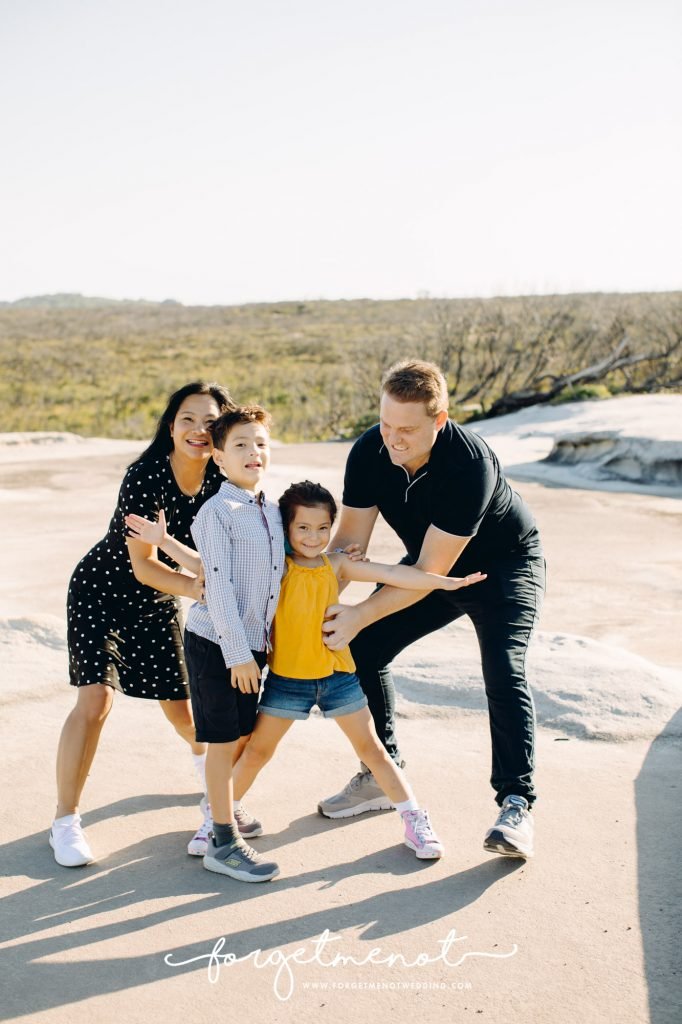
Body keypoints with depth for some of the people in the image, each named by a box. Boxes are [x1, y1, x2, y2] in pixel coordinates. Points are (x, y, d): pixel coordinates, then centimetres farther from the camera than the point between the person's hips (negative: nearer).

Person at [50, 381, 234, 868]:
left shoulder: (220, 482, -15)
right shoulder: (145, 477, -29)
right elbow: (143, 566, -29)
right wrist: (193, 586, -43)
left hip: (158, 600, 4)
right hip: (102, 590, -4)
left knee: (177, 699, 11)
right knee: (96, 699, -17)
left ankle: (203, 754, 47)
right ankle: (65, 819, -2)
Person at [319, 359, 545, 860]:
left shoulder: (470, 462, -37)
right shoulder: (369, 452, -20)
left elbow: (430, 571, -35)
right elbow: (349, 542, -15)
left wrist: (359, 616, -37)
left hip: (504, 563, -6)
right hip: (432, 561, 6)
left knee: (503, 672, -24)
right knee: (364, 649, -2)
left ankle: (517, 804, -11)